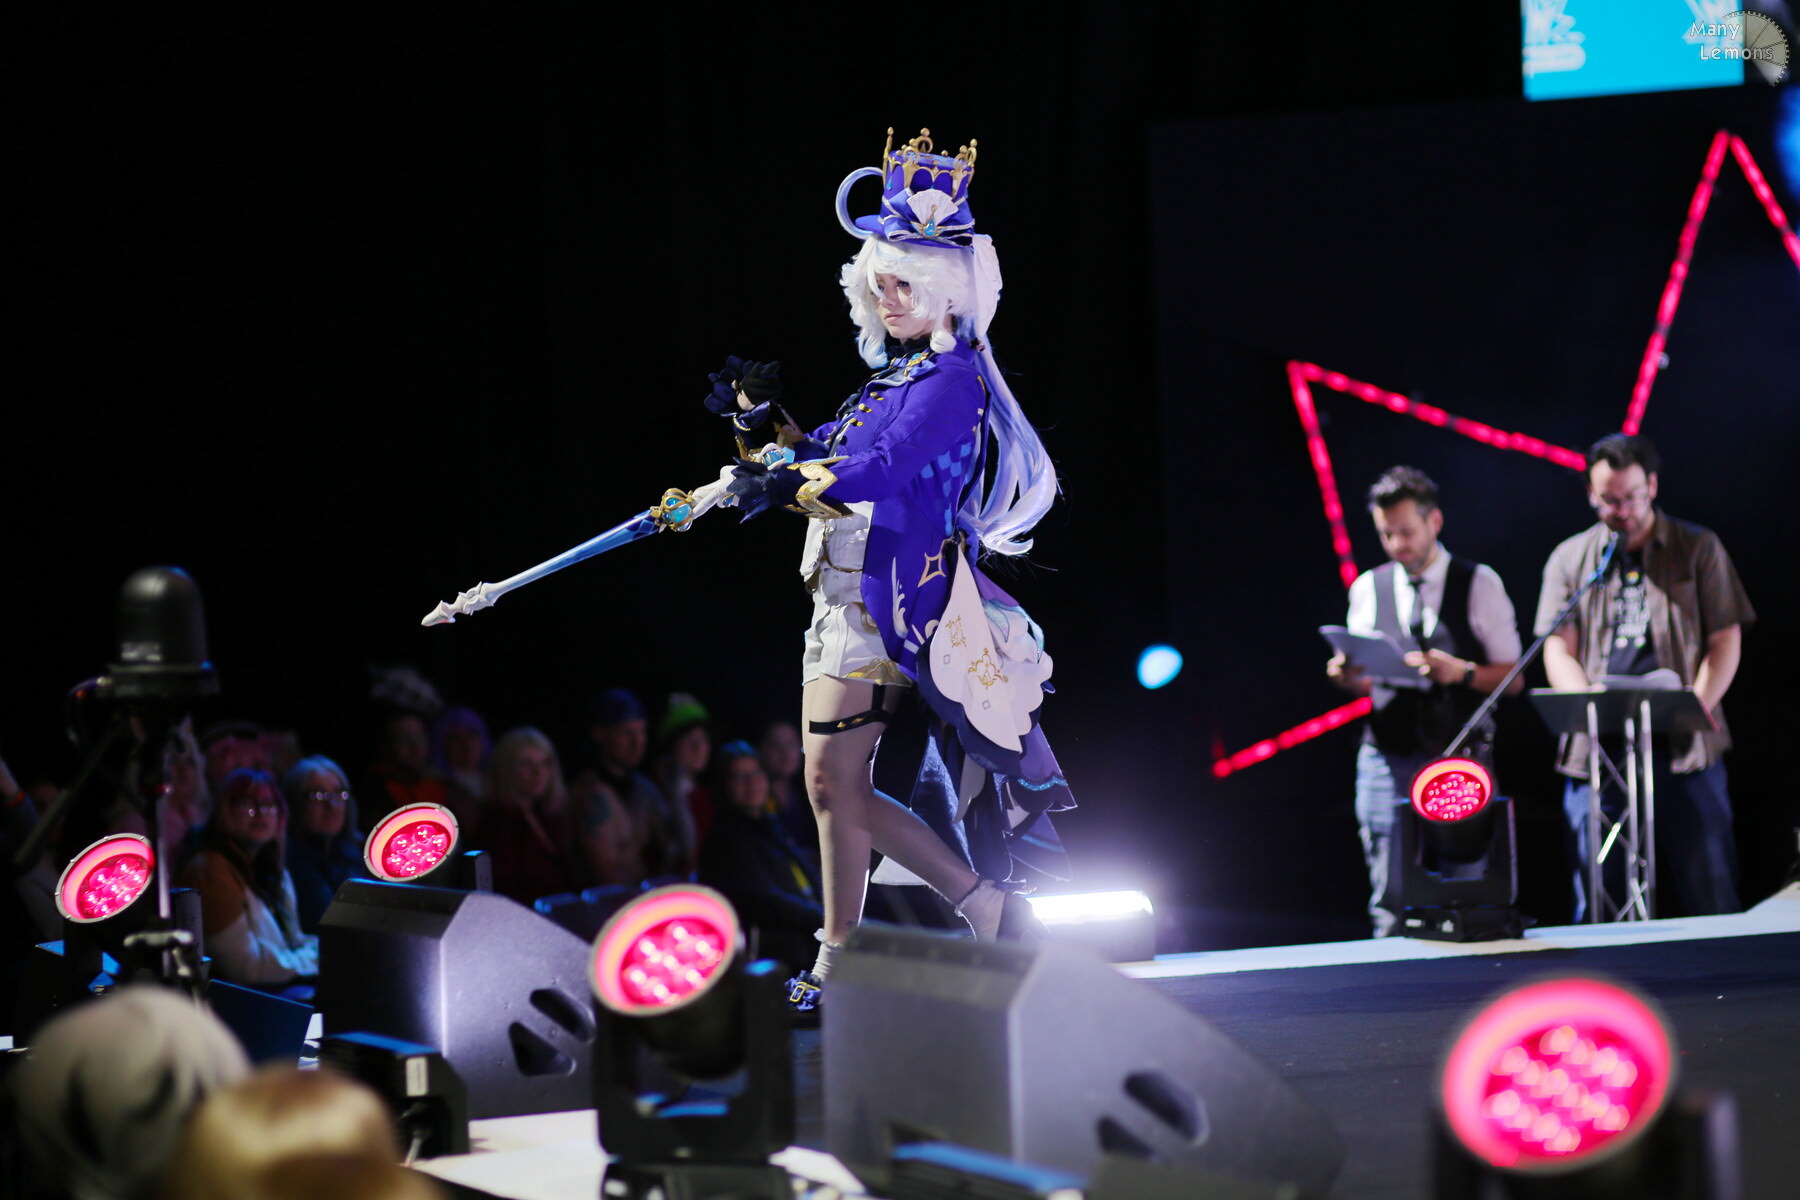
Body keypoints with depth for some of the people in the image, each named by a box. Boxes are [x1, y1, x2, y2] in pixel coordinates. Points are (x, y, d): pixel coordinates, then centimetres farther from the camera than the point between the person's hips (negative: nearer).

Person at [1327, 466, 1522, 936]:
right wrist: (1346, 674, -5)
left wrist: (1461, 671, -16)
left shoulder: (1480, 584, 3)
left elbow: (1512, 679, 3)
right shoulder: (1368, 589, 12)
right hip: (1387, 759, 2)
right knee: (1390, 902, -3)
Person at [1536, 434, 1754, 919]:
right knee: (1597, 911, -1)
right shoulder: (1569, 559, 14)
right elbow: (1558, 650, 7)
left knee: (1711, 902, -5)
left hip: (1683, 748, -1)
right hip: (1596, 751, 1)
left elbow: (1726, 642, 5)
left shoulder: (1698, 549, 10)